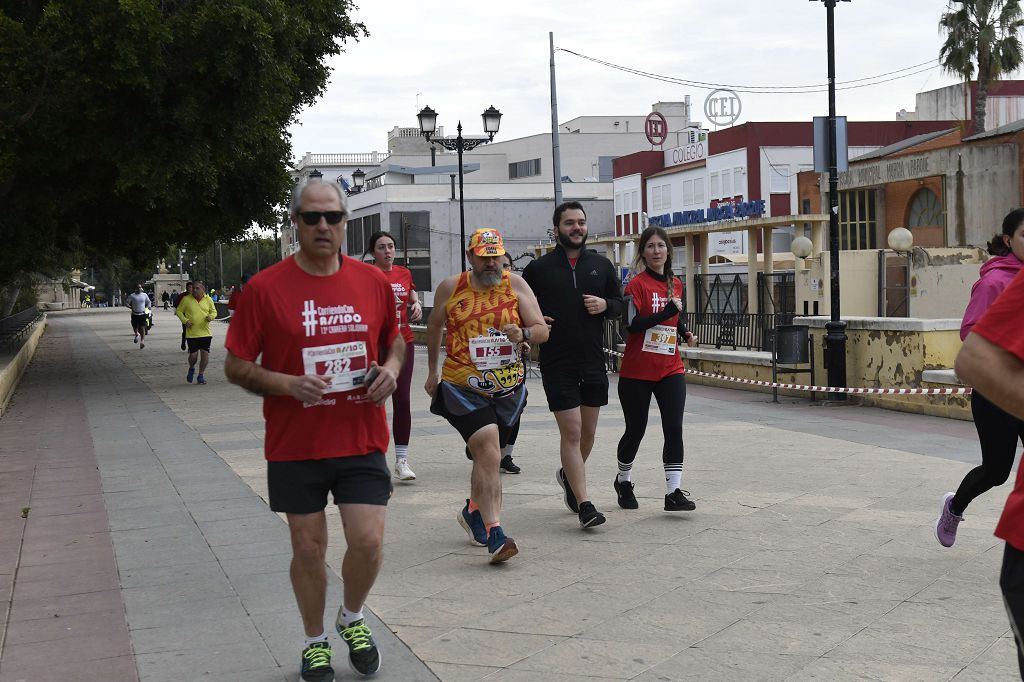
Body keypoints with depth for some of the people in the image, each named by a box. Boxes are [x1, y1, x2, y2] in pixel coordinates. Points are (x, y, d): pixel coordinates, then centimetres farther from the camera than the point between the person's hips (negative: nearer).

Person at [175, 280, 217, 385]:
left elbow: (214, 311, 14)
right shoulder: (186, 299, -2)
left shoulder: (208, 300, 3)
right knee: (193, 354, -4)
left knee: (205, 353, -2)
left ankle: (201, 375, 15)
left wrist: (211, 317, -9)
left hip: (205, 333, 2)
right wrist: (185, 320, -10)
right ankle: (191, 369, 29)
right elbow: (179, 311, 6)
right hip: (191, 333, -2)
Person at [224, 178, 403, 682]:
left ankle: (353, 618, 27)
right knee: (308, 549, 8)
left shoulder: (373, 282, 2)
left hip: (362, 441, 2)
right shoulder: (265, 287, -6)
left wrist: (391, 368, -4)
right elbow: (236, 366, -3)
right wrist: (289, 385, -19)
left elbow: (394, 340, 19)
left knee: (368, 541, -4)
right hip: (295, 446, -1)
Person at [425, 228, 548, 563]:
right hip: (464, 387, -3)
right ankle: (494, 535, -23)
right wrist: (432, 371, 22)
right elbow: (434, 326, 16)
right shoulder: (451, 287, -1)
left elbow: (543, 331, -2)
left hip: (507, 387, 3)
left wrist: (523, 334, -25)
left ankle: (473, 511, 44)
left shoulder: (516, 285, 0)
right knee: (489, 453, -21)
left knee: (487, 456, 18)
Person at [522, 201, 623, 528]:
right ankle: (584, 504, -4)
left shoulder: (601, 265, 8)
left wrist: (605, 305, -7)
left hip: (593, 361, 4)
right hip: (557, 364, -4)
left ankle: (568, 475, 41)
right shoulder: (538, 268, 0)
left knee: (588, 431, 13)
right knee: (571, 431, -7)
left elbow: (619, 304, 15)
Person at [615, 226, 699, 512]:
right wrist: (669, 311, -23)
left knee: (674, 428, -7)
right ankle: (623, 481, 31)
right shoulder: (637, 284, -9)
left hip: (670, 369, 4)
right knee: (635, 430, 7)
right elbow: (632, 325, -20)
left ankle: (674, 492, -6)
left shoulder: (675, 284, 10)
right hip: (637, 371, -4)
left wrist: (685, 332, 7)